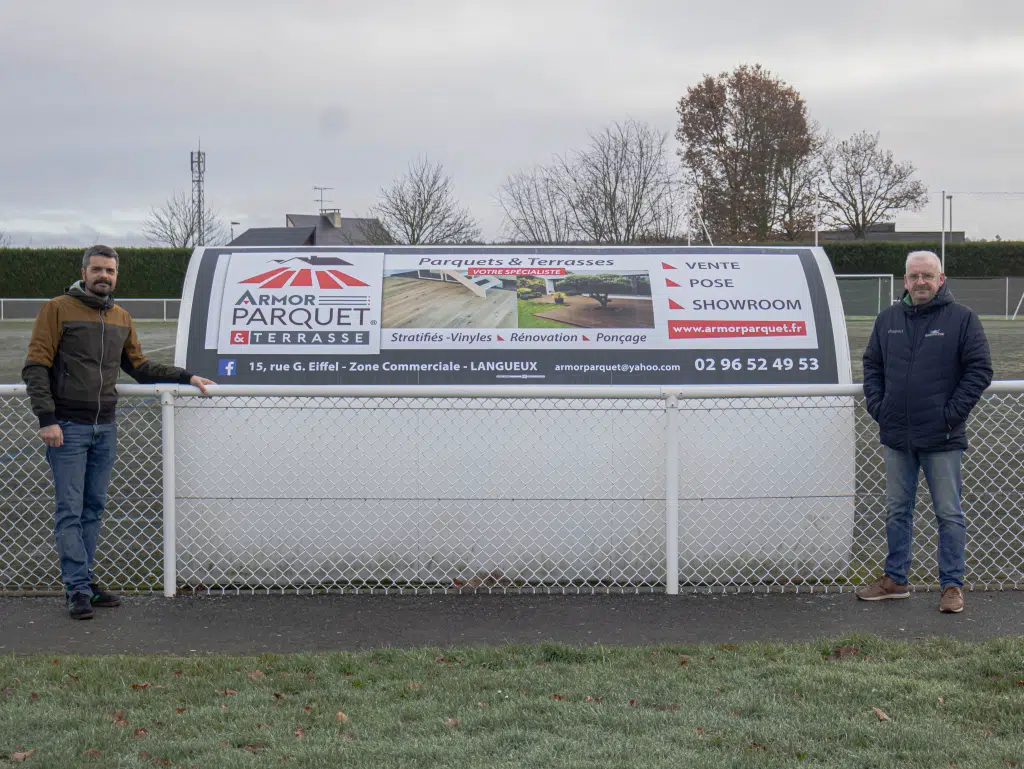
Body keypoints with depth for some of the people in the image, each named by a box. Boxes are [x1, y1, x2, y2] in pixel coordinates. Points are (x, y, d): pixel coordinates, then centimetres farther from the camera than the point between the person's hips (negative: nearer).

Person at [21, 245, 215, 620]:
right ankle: (78, 589, -5)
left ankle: (85, 582, 14)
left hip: (104, 429, 6)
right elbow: (36, 367, -8)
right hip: (67, 428, -6)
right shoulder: (57, 310, -5)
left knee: (94, 508, 8)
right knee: (70, 511, -6)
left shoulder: (121, 318, 14)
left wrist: (186, 377, 12)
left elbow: (140, 366, 22)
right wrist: (47, 419, -16)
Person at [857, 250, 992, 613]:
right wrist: (877, 406, 4)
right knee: (896, 511, 13)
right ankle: (895, 580, 24)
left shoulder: (962, 318, -5)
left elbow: (980, 369, -6)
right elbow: (872, 365, 17)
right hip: (896, 435, 5)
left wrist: (953, 413, -11)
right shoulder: (888, 319, 8)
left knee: (949, 513, 3)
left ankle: (952, 585, 12)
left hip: (942, 439, -4)